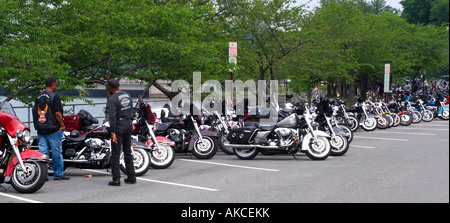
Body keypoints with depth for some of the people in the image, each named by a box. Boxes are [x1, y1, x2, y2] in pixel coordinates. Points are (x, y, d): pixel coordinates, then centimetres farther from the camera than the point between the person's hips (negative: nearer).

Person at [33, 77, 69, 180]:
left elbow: (35, 112, 14)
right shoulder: (54, 96, -10)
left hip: (41, 130, 6)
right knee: (56, 152, 2)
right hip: (53, 129, -6)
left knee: (43, 152, 7)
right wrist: (62, 125, -5)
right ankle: (58, 174, 7)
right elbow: (57, 113, -16)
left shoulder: (38, 97, 12)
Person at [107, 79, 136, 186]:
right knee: (128, 152, 15)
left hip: (119, 125, -7)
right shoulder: (127, 95, 9)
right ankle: (131, 177, 18)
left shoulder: (112, 100, -14)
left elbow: (112, 117, -20)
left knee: (115, 154, -2)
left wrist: (113, 132, -21)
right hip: (129, 124, 7)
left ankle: (116, 180, -2)